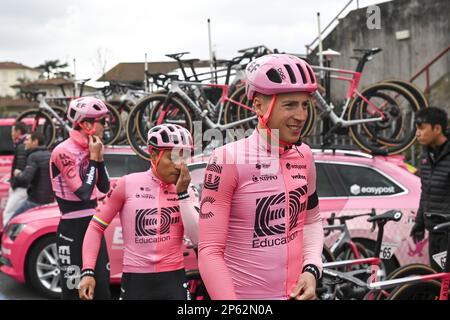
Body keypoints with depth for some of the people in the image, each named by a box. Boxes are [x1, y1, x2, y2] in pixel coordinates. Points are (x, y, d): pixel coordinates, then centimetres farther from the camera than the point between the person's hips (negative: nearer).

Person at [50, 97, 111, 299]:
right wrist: (93, 158, -14)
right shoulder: (64, 151, -16)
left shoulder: (89, 148, 7)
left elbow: (104, 188, 9)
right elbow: (84, 193, -20)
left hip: (93, 225, 8)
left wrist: (99, 157, -2)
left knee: (103, 287, 13)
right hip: (72, 230, -8)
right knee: (73, 289, 0)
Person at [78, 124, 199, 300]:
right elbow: (96, 227, 1)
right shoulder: (127, 184, -4)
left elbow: (197, 238, -8)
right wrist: (88, 271, -6)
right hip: (135, 279, -1)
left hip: (173, 279, 2)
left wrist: (182, 193, -12)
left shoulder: (185, 190, 3)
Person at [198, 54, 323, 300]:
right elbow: (210, 251, -16)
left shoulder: (303, 155, 0)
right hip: (242, 294, -5)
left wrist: (311, 270, -2)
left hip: (295, 293, 5)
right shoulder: (228, 159, -17)